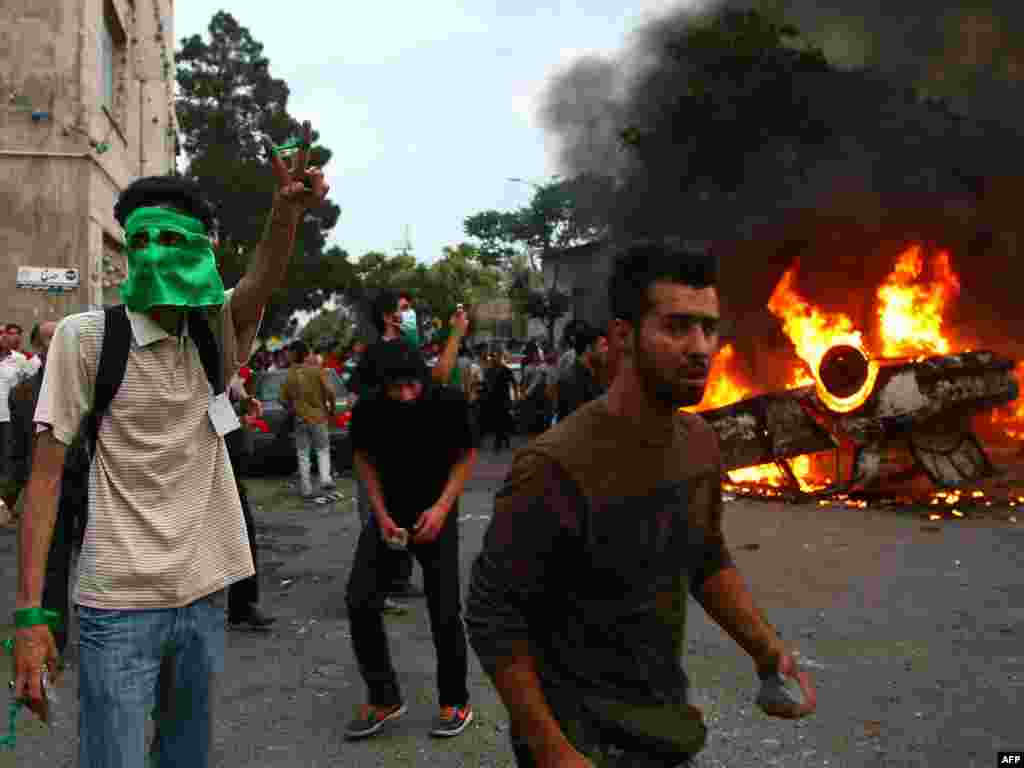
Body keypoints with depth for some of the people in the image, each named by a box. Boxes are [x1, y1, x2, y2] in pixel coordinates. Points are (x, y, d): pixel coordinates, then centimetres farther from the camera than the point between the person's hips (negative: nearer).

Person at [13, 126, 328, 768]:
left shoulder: (215, 336, 4)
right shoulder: (86, 337, -7)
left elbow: (262, 282, -17)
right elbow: (47, 474, -9)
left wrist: (288, 212, -39)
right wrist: (30, 613, -15)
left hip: (206, 596, 4)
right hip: (119, 605, -4)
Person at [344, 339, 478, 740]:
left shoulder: (449, 403, -19)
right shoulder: (368, 409, -14)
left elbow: (465, 456, -7)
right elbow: (364, 459, 2)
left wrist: (442, 507, -17)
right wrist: (381, 513, -7)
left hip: (436, 513, -2)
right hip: (389, 513, 3)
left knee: (444, 612, -1)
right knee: (360, 602, -5)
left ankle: (455, 702, 21)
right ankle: (383, 698, 14)